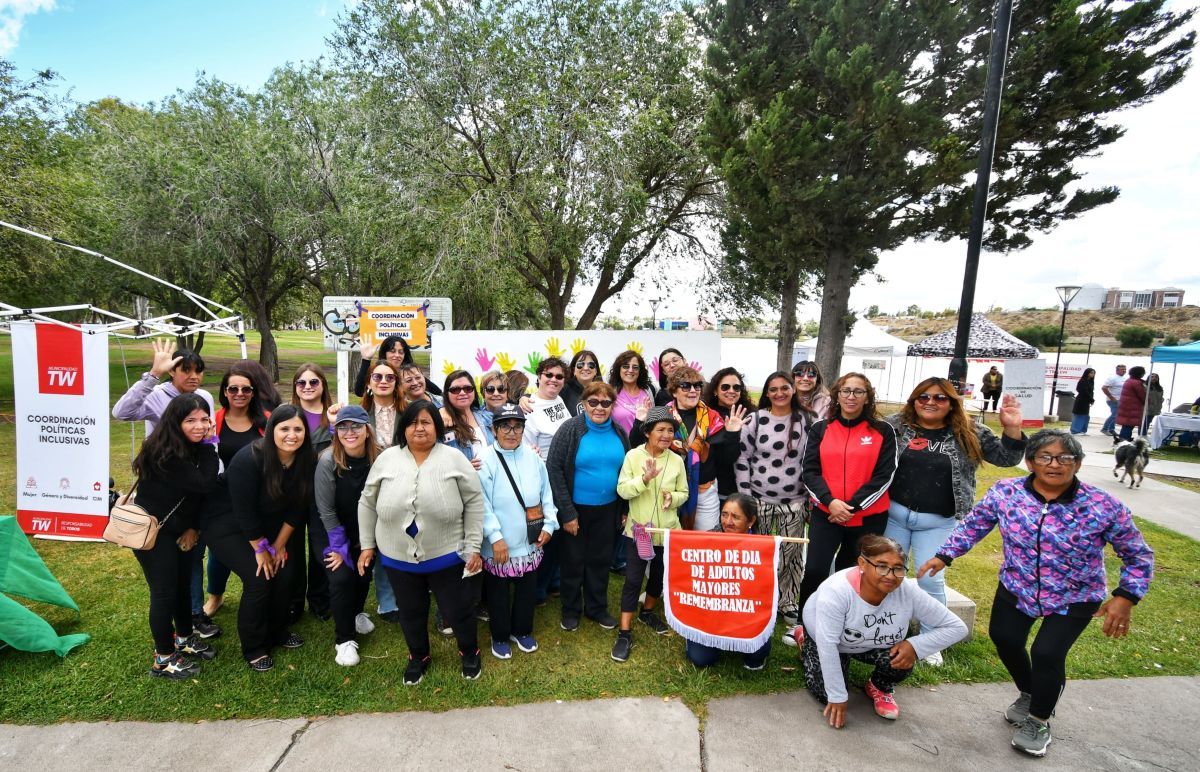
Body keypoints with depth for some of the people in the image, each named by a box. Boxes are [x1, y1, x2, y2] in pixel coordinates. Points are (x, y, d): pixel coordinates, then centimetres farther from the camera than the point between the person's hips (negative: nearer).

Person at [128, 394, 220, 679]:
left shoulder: (196, 447, -3)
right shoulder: (164, 454, -28)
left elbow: (202, 492, 3)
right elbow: (205, 484, -31)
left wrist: (194, 527, -3)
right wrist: (209, 446, -28)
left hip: (179, 530, 8)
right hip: (152, 532, -7)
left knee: (184, 585, 18)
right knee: (164, 593, 2)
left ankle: (184, 637, 38)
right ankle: (164, 658, 19)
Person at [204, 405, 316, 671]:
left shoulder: (307, 460, -15)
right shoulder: (249, 459, -31)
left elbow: (298, 508, -5)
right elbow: (244, 512, -24)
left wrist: (279, 544, -3)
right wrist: (261, 550, -16)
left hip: (268, 525, 5)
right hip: (229, 524, -5)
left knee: (284, 573, -4)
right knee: (258, 579, -15)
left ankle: (277, 632, 22)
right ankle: (253, 649, 6)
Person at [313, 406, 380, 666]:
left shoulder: (379, 458, -20)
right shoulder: (328, 460, -25)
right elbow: (326, 509, -17)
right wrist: (340, 547, -13)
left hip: (364, 529, 3)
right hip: (330, 529, -2)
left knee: (364, 573, 7)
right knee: (341, 576, -11)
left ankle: (357, 612, 42)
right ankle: (344, 639, 10)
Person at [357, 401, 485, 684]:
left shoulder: (455, 459, -9)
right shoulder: (386, 459, -2)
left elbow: (474, 502, -6)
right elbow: (367, 503, 7)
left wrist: (473, 547, -8)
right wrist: (367, 545, 7)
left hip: (447, 556, -2)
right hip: (398, 558, 2)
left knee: (458, 609, 12)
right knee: (411, 612, 20)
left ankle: (470, 653, 40)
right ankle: (418, 657, 46)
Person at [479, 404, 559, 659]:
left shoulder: (532, 457, 0)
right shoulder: (485, 460, -14)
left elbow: (546, 493, 7)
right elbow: (482, 503, -16)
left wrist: (549, 523, -1)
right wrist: (495, 537, -19)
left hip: (530, 542, 4)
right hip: (499, 545, -4)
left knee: (528, 589, 19)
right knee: (498, 593, 14)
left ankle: (522, 631, 42)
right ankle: (500, 637, 37)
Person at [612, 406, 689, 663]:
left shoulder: (677, 460, -4)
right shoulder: (633, 455, -10)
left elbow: (684, 493, 4)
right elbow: (622, 490, -15)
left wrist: (672, 498, -18)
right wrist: (644, 479, -30)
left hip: (667, 530, 3)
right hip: (638, 529, -3)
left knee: (660, 576, 19)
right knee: (633, 580, -1)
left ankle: (647, 612, 45)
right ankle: (625, 634, 11)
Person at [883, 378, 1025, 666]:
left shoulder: (968, 434, 0)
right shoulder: (896, 425, -2)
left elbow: (1006, 458, 2)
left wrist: (1012, 429, -14)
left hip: (937, 523, 0)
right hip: (893, 514, 1)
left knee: (931, 580, 2)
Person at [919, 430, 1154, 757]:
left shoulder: (1104, 507, -21)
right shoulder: (1005, 492, -17)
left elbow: (1138, 555, -7)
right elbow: (974, 524, -3)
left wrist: (1125, 598, -17)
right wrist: (945, 555, -9)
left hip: (1075, 599, -3)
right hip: (1016, 590, 3)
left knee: (1047, 653, -12)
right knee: (1003, 638, 9)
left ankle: (1038, 721, 19)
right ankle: (1029, 694, 44)